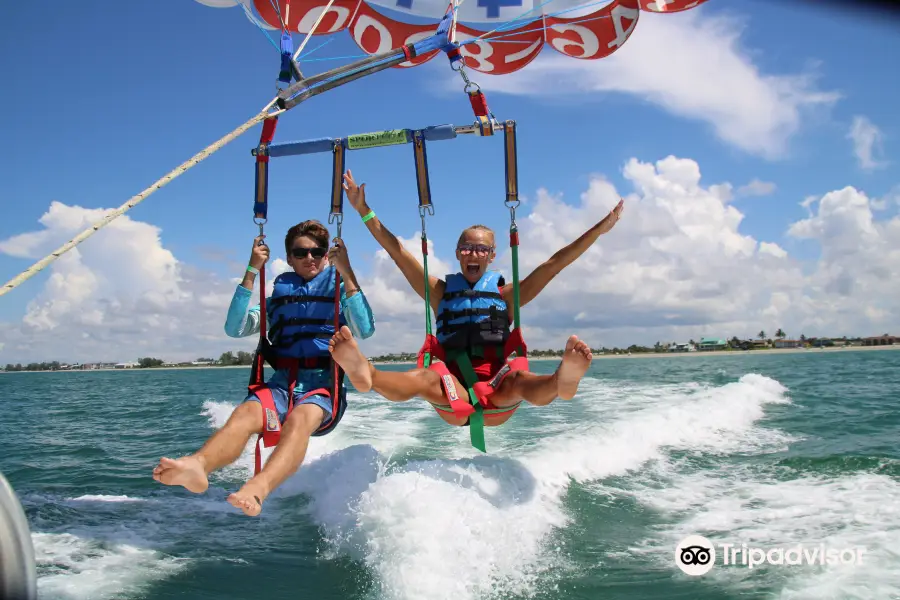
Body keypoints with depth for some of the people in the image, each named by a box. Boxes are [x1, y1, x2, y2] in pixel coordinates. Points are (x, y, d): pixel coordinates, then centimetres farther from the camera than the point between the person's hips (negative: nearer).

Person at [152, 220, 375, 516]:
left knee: (300, 419, -37)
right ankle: (197, 465, -60)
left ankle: (258, 489, -63)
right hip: (283, 382, 3)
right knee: (246, 413, -32)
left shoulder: (340, 294, 16)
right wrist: (252, 271, 3)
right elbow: (235, 328, 7)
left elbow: (366, 329, -6)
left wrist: (346, 271, -7)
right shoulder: (278, 298, 23)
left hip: (324, 384, -2)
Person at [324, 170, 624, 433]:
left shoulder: (505, 293, 13)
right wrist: (363, 210, 8)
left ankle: (560, 382, -67)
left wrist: (599, 228, 3)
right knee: (426, 378, -32)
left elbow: (554, 264, 8)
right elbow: (397, 251, 12)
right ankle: (367, 375, -62)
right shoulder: (441, 292, 15)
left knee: (520, 379, -34)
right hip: (453, 398, 1)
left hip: (497, 395, 0)